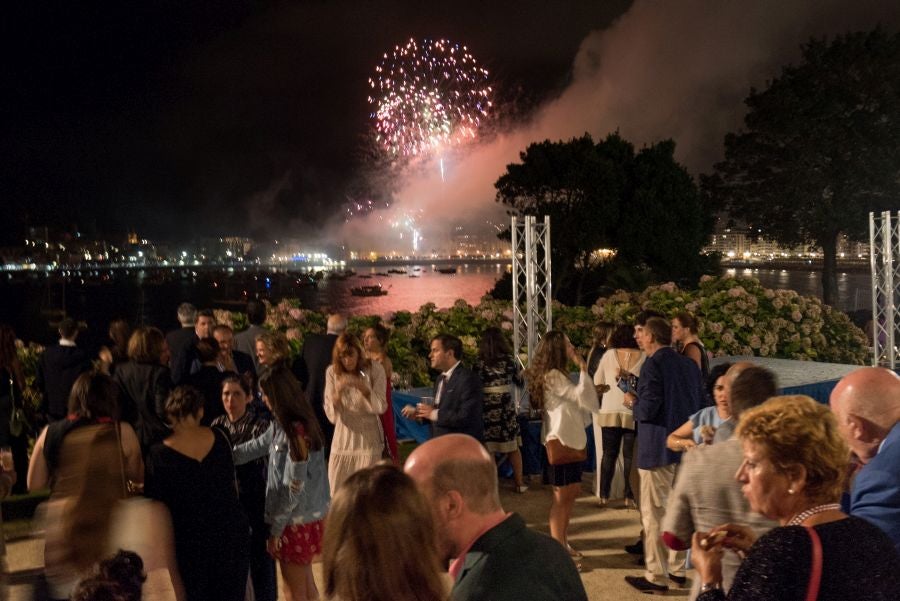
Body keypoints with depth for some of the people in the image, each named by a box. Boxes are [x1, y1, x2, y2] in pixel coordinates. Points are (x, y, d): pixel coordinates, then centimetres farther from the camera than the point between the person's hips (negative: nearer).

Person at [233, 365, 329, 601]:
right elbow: (255, 448, 15)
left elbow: (293, 489, -23)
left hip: (296, 522, -9)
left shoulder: (297, 432, -25)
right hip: (306, 517, 9)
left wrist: (275, 529, -15)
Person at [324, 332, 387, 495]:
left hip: (368, 439, -2)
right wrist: (338, 392, -24)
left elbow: (380, 407, -11)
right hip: (343, 440, 2)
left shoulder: (374, 369, -6)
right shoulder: (332, 372, -3)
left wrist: (362, 387, -26)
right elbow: (331, 415, -6)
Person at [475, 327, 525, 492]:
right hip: (507, 407, 1)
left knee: (487, 448, 6)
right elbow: (517, 379, 10)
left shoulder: (479, 363, -6)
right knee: (513, 446, 12)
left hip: (486, 408, -1)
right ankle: (519, 482, 18)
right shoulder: (509, 359, -3)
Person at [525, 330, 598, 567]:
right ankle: (556, 550, 4)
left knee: (572, 492, 15)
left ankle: (562, 543, 24)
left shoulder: (555, 375, 15)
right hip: (560, 441, -10)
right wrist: (583, 368, -19)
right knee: (562, 495, -4)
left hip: (571, 439, 10)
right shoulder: (552, 376, -18)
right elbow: (582, 396, -24)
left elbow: (580, 401, 14)